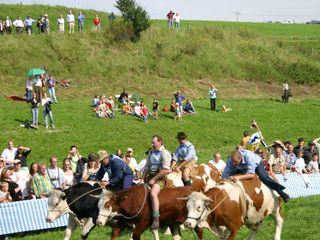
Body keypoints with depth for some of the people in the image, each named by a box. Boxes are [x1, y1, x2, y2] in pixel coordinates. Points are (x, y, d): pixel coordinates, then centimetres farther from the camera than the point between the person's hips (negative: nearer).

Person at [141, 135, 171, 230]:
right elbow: (147, 167, 22)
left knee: (153, 194, -32)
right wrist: (143, 178, 8)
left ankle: (156, 219, -32)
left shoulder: (165, 153, -9)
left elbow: (166, 170, -17)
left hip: (160, 177, -9)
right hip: (150, 176, 9)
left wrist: (154, 179, -17)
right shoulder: (151, 152, 16)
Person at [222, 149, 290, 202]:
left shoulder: (248, 156, -45)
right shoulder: (231, 160, -32)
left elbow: (251, 174, -47)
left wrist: (239, 177, -59)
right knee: (230, 177, -8)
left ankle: (281, 192, -18)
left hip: (256, 163, -5)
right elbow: (224, 176, -25)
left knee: (264, 177, -27)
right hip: (242, 168, 5)